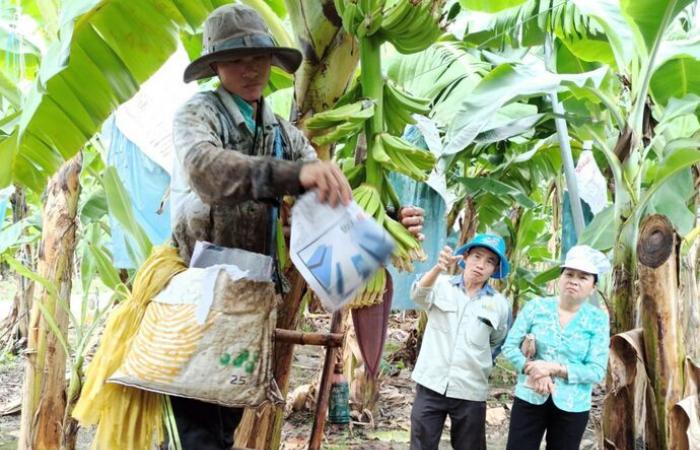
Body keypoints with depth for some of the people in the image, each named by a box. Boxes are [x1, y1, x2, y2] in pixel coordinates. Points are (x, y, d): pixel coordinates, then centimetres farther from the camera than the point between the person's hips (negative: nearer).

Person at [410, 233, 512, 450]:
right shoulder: (441, 285, -3)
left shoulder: (500, 304, 3)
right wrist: (438, 267, -44)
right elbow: (418, 295, -26)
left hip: (470, 392, 1)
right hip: (430, 385, -1)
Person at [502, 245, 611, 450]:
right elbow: (510, 346, -1)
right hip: (530, 398, 0)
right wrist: (533, 370, -18)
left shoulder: (598, 319, -4)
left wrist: (555, 368, -20)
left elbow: (597, 370, -9)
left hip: (572, 406, 0)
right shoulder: (536, 307, -1)